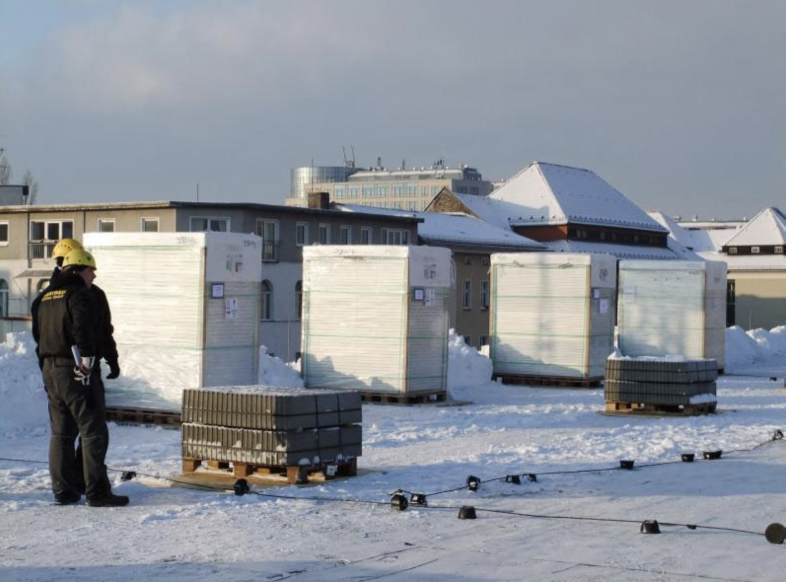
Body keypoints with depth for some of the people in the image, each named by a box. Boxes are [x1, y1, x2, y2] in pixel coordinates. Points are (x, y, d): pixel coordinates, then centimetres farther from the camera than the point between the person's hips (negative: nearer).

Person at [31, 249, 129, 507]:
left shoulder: (44, 297, 16)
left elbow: (38, 334, 20)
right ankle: (97, 491, -6)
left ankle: (62, 491, 15)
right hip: (74, 370, -8)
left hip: (50, 369, 9)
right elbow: (84, 332, -21)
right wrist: (86, 367, -16)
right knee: (93, 431, -4)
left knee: (60, 432, 14)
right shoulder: (80, 295, -11)